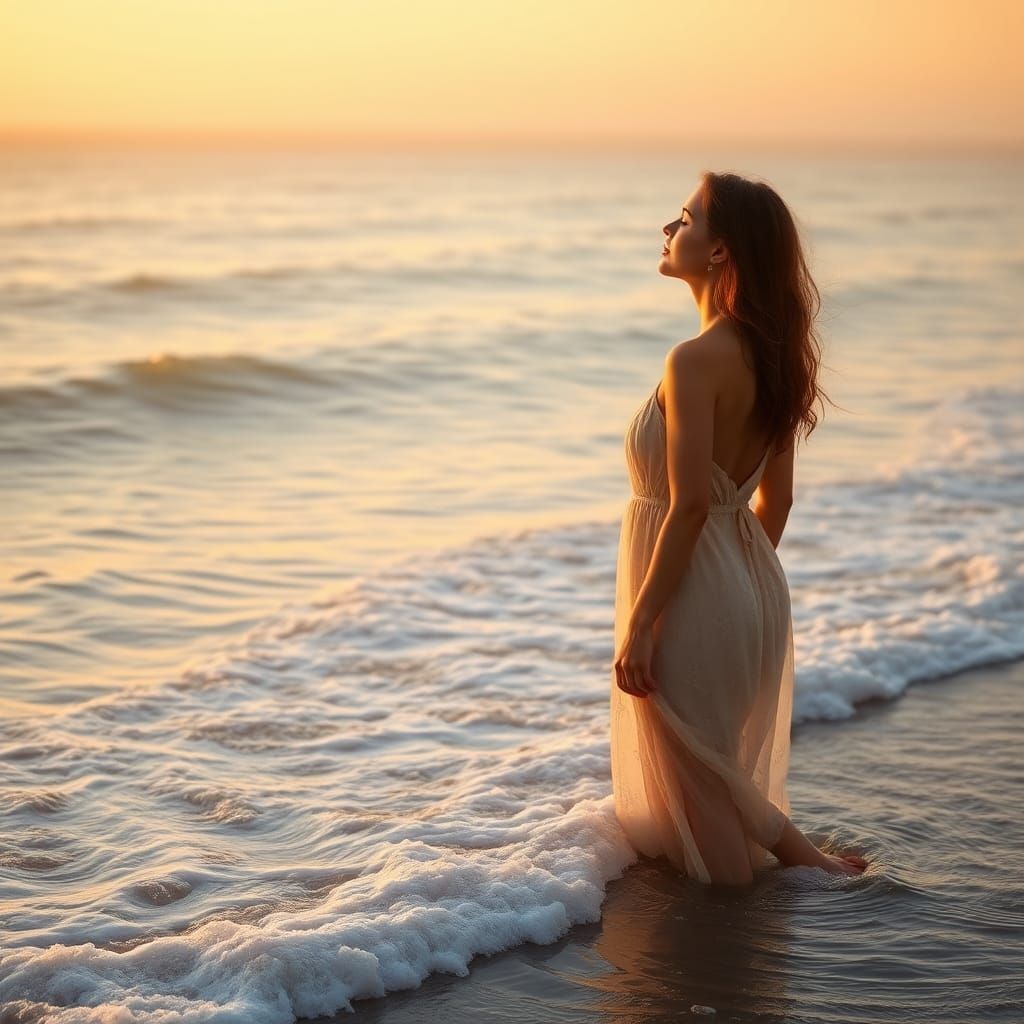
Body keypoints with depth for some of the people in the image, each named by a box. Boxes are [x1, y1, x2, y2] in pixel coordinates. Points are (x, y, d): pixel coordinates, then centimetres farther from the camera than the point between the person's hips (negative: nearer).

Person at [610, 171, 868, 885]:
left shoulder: (697, 360, -22)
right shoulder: (771, 356, 5)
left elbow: (689, 505, -25)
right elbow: (775, 498, 11)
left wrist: (638, 624, -20)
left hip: (694, 590, -9)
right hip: (750, 583, 9)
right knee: (729, 774, 22)